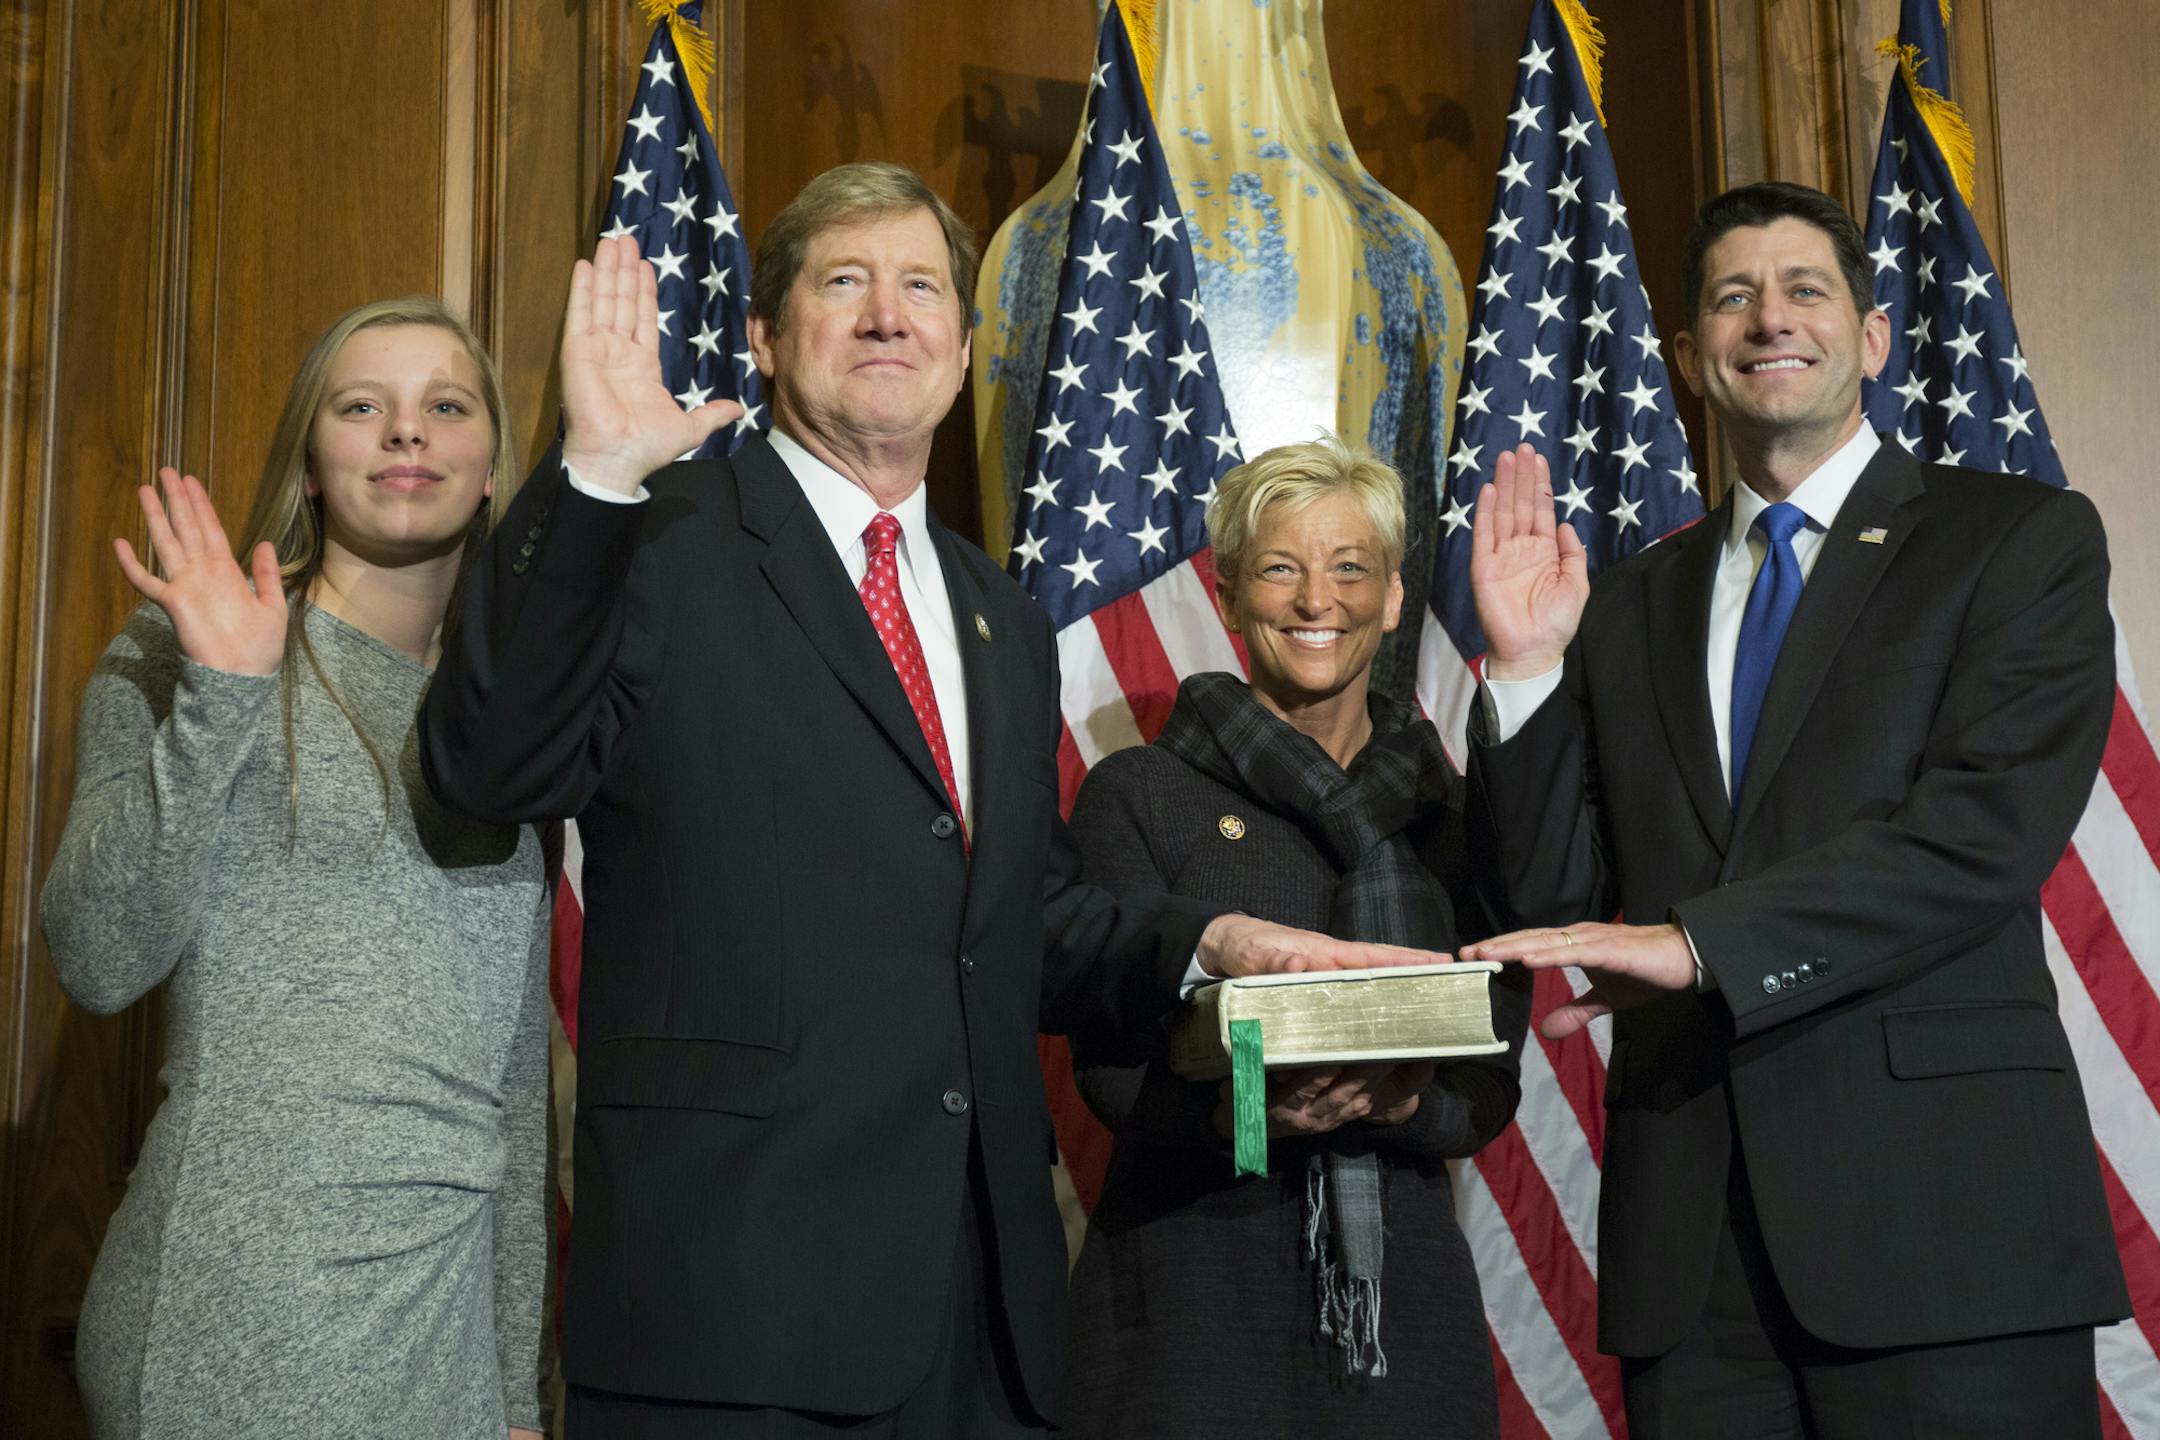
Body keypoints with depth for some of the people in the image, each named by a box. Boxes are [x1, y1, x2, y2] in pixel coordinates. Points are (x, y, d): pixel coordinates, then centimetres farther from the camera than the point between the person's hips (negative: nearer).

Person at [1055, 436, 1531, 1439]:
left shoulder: (1450, 811, 7)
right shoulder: (1137, 793, -1)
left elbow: (1490, 1086, 4)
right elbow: (1108, 1065, -5)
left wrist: (1406, 1102, -18)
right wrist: (1232, 1108, -24)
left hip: (1400, 1277, 3)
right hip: (1190, 1277, -2)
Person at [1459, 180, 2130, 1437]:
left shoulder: (2024, 539, 3)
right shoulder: (1634, 602, 15)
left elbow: (1987, 830, -11)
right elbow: (1558, 896, 11)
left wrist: (1697, 943, -19)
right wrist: (1527, 665, -1)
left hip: (1936, 1200, -3)